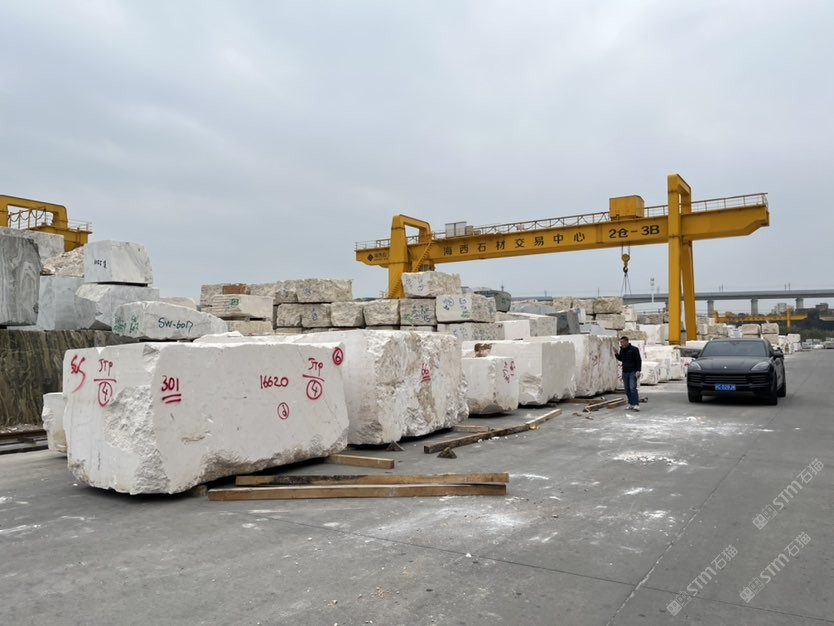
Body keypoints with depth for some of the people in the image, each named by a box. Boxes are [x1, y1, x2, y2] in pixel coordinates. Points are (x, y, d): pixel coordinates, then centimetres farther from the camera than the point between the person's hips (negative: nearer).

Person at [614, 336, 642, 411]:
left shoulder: (634, 349, -8)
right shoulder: (622, 349, 9)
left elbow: (639, 360, -8)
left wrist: (638, 371, -17)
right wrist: (616, 354, 2)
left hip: (633, 372, -6)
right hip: (625, 372, 6)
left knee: (633, 388, -15)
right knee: (627, 389, 6)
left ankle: (636, 405, -15)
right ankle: (631, 404, 14)